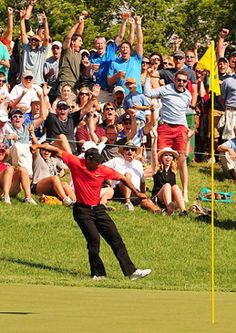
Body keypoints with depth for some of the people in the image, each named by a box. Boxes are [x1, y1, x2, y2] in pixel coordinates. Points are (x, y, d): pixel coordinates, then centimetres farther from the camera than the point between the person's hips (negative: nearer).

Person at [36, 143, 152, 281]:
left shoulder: (103, 170, -5)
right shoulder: (76, 163, -11)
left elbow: (122, 178, 6)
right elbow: (58, 152, -9)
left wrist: (137, 192, 6)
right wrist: (42, 146, -22)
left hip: (98, 209, 3)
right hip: (82, 211, -3)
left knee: (115, 238, 2)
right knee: (94, 238, -17)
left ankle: (131, 271, 6)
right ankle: (97, 273, -2)